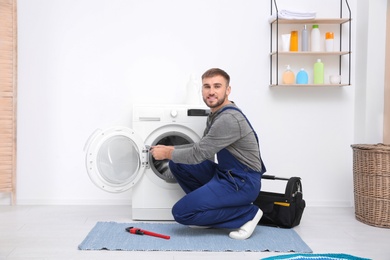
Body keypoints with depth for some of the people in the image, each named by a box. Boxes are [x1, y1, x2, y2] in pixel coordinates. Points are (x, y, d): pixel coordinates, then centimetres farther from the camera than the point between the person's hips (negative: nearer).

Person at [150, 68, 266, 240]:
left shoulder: (228, 119, -22)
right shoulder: (215, 114, 10)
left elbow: (198, 154, -20)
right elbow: (202, 147, 19)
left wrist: (167, 153, -5)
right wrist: (170, 149, 9)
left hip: (242, 182, -10)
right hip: (225, 173, 10)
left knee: (181, 212, -15)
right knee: (177, 164, 7)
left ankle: (246, 214, -5)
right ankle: (208, 210, 13)